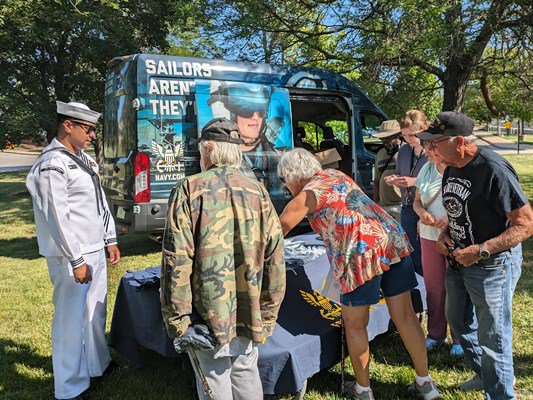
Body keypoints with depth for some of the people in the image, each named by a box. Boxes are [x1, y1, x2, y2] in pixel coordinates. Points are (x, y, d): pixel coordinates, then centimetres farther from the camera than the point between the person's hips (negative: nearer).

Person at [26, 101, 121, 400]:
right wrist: (76, 261, -19)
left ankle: (98, 365, 40)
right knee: (71, 321, 2)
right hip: (72, 256, -9)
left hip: (96, 251, 9)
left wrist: (110, 240, 16)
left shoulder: (85, 159, 12)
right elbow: (57, 217, -20)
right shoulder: (52, 165, -16)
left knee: (96, 313, 21)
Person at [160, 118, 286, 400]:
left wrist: (176, 318, -7)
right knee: (246, 373, 22)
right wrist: (267, 314, 11)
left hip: (207, 313, -4)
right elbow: (274, 260, 2)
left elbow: (176, 261, -15)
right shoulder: (257, 192, 1)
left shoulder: (189, 190, -11)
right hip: (249, 313, 4)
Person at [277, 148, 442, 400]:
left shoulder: (307, 195, 1)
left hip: (362, 252, -7)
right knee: (405, 315, 15)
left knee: (355, 325, 12)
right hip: (394, 239, 7)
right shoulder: (338, 175, 21)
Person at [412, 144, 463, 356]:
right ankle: (435, 333, 30)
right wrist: (422, 212, -9)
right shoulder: (427, 169, 7)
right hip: (429, 235, 5)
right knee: (433, 287, 13)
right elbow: (417, 201, 13)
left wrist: (452, 218, -23)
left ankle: (460, 338, 24)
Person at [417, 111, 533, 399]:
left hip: (492, 265, -9)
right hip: (458, 260, 9)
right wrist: (445, 234, -1)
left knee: (492, 340, 3)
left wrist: (481, 250, -28)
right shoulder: (451, 169, 3)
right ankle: (484, 375, 47)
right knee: (458, 321, 24)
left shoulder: (493, 170, -24)